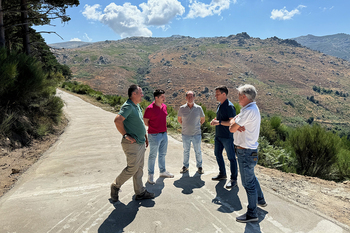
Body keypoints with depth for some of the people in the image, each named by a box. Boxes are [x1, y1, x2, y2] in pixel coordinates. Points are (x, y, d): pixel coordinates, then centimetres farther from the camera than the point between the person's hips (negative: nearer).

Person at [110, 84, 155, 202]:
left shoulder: (137, 106, 14)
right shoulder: (128, 106, -17)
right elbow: (117, 120, -30)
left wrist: (145, 136, 22)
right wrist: (125, 135, -23)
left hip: (140, 143, 10)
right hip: (132, 144, -10)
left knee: (139, 168, 14)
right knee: (132, 168, -2)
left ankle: (140, 192, 25)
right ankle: (115, 186, 19)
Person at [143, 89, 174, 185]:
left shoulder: (164, 106, 6)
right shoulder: (150, 108, -17)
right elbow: (145, 122, -9)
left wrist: (162, 127, 11)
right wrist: (153, 128, -2)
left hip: (164, 134, 7)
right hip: (154, 135, -7)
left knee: (162, 154, 18)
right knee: (153, 155, 2)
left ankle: (162, 171, 34)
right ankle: (150, 175, 15)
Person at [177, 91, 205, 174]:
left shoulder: (198, 108, -3)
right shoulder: (182, 108, -3)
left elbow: (203, 119, 12)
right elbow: (179, 119, 12)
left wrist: (198, 125, 7)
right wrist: (185, 126, 8)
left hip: (196, 134, 0)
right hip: (185, 135, 1)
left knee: (198, 151, 10)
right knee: (186, 151, 14)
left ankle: (199, 166, 27)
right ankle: (185, 166, 29)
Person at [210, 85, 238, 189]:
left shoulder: (229, 106, -17)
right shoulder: (220, 105, 11)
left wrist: (219, 122, -25)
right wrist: (214, 120, 4)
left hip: (227, 136, -9)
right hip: (218, 135, 10)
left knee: (231, 157, 1)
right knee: (217, 154, 18)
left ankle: (233, 179, 12)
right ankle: (222, 174, 35)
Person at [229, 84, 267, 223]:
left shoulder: (248, 111, -23)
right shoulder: (252, 109, 11)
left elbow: (231, 129, -21)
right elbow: (232, 123, 8)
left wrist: (234, 124, -1)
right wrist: (237, 124, -14)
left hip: (246, 152, -10)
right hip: (249, 150, 10)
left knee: (248, 182, 1)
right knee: (251, 176, 26)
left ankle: (252, 214, 14)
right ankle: (260, 200, 45)